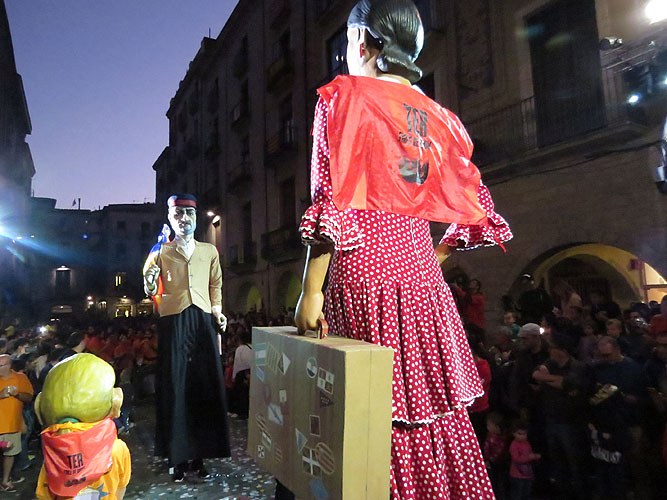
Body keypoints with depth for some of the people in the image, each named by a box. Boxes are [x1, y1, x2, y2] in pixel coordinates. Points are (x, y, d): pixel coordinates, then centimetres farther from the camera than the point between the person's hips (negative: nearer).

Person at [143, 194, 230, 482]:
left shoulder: (210, 252, 15)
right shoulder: (161, 251, 9)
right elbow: (152, 291, 4)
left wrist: (217, 311, 5)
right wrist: (150, 279, -17)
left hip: (203, 321, 2)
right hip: (174, 322, -2)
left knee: (205, 388, 2)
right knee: (175, 387, 1)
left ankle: (198, 457, 14)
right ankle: (178, 458, 12)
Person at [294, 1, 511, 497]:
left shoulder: (343, 96, 0)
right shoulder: (434, 114, 15)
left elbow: (331, 203, -11)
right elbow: (476, 209, 13)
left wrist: (311, 291, -10)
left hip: (363, 276, -6)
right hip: (423, 276, 6)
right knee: (436, 415, 13)